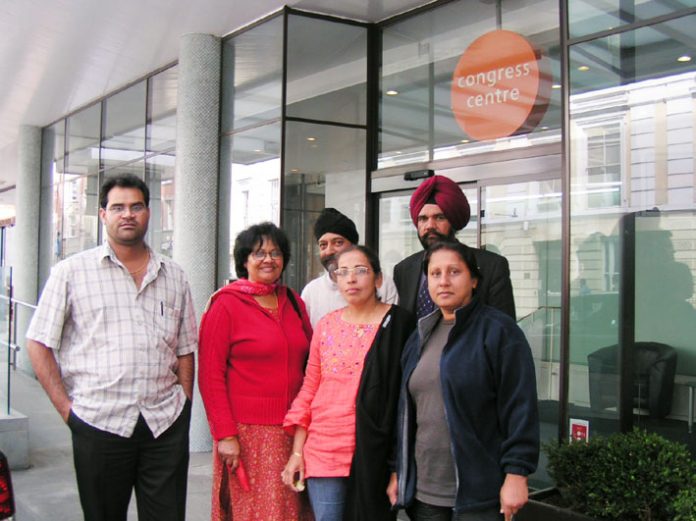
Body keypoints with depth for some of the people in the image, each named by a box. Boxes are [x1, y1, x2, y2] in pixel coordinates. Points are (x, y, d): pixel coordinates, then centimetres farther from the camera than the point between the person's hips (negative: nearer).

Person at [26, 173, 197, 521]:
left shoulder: (174, 276, 11)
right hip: (99, 423, -2)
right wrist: (65, 408, -4)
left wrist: (184, 404, 5)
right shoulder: (71, 272, 2)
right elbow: (38, 344, 2)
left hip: (166, 424, 2)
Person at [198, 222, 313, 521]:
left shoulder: (293, 302, 11)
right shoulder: (226, 305, -4)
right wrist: (224, 434, -12)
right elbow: (210, 375, -7)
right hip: (247, 432, -5)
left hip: (291, 432, 5)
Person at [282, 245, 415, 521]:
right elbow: (309, 389, 10)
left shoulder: (398, 324, -5)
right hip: (323, 451, 3)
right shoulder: (326, 325, 7)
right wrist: (297, 451, 6)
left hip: (373, 454, -3)